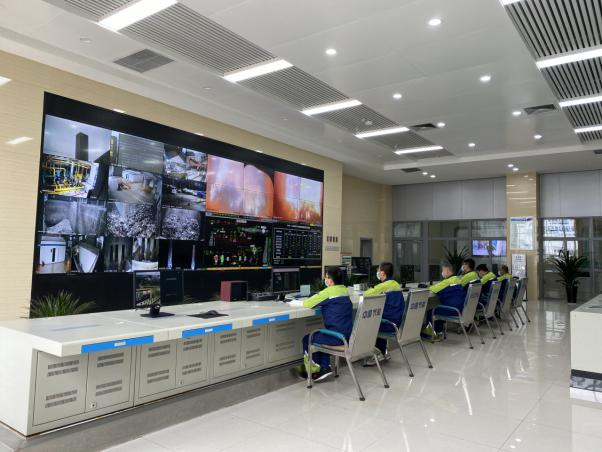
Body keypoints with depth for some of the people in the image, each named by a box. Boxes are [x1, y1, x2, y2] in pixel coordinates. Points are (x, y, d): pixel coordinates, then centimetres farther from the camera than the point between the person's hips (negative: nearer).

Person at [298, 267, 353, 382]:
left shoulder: (329, 291, -16)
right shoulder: (344, 290, 8)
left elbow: (307, 304, -11)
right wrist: (318, 300, 11)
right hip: (347, 334, 8)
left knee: (307, 339, 12)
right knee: (319, 336, 29)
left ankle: (314, 369, 26)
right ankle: (325, 367, 21)